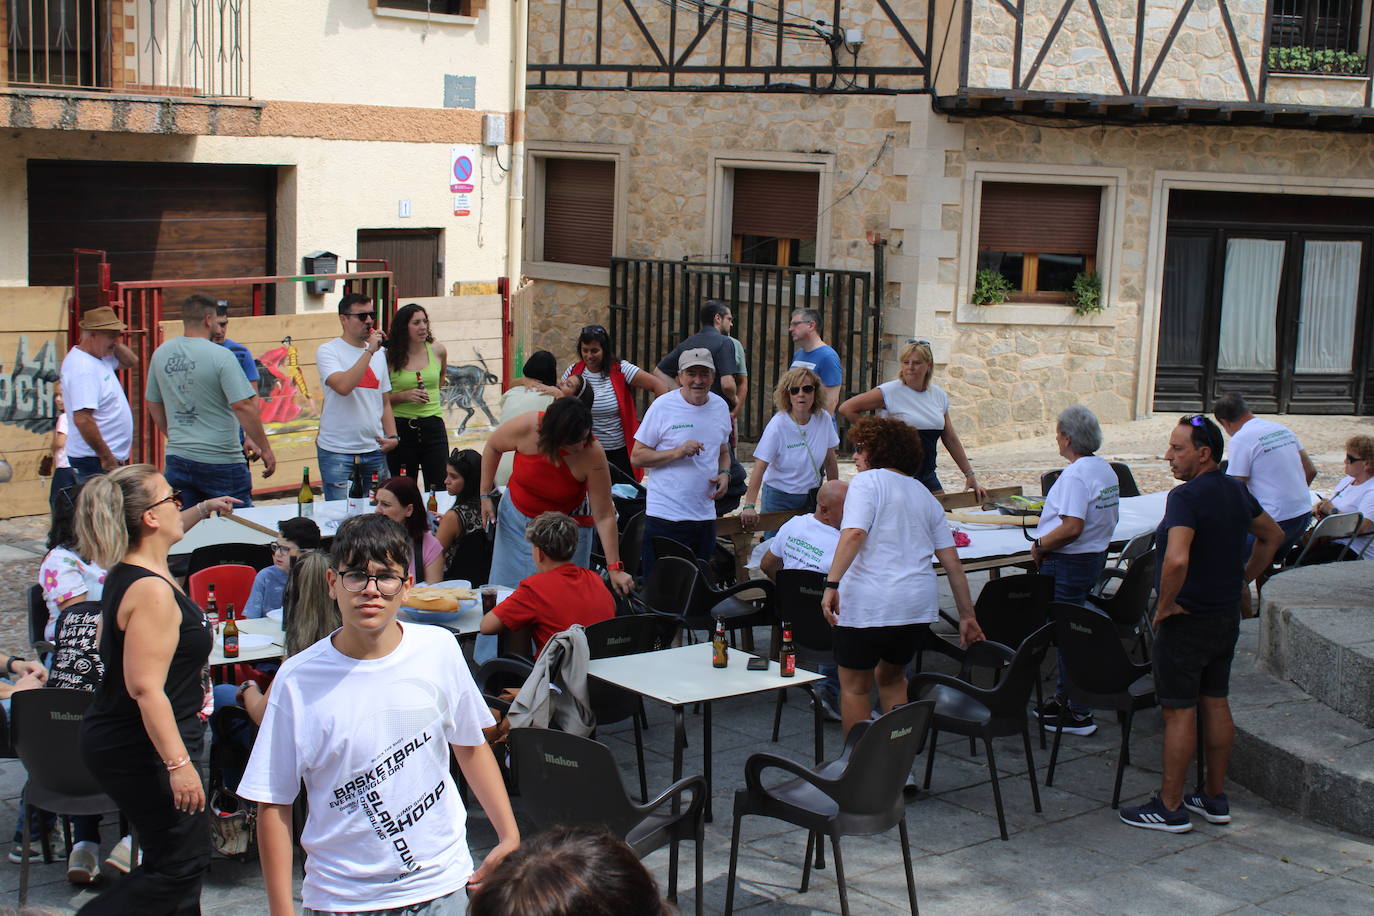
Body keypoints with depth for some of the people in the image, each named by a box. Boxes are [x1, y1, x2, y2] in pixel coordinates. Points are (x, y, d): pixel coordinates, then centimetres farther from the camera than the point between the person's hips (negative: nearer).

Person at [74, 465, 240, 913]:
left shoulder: (127, 571, 7)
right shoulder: (152, 591, -24)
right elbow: (146, 689, -28)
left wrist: (202, 510, 48)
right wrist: (179, 764, -28)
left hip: (121, 740, 11)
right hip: (145, 750, -11)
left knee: (173, 859, 17)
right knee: (181, 864, -4)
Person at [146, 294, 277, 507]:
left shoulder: (160, 355, 5)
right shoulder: (220, 356, -14)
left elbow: (154, 406, 15)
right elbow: (243, 406, -19)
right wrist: (265, 449, -11)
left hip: (177, 458, 6)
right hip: (220, 462, -6)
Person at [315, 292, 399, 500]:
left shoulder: (379, 354, 14)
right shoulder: (328, 351, -5)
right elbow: (343, 387, -23)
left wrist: (392, 436, 4)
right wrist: (369, 351, -18)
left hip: (374, 450, 6)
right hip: (337, 451, -5)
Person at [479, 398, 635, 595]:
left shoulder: (593, 454, -29)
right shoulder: (527, 427, -27)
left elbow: (604, 517, -24)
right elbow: (492, 447, -3)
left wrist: (615, 568, -25)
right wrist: (485, 495, -1)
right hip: (516, 517, 2)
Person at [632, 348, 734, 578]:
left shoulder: (720, 406, 9)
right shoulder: (663, 406, -8)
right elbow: (637, 457, -7)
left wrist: (724, 473, 1)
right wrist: (677, 452, -20)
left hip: (705, 515, 5)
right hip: (666, 514, -5)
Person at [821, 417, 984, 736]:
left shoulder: (867, 482, -2)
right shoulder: (925, 495, 18)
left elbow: (854, 533, -20)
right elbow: (952, 563, 15)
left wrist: (832, 584, -25)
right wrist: (967, 615, 17)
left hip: (870, 603, -7)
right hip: (921, 602, 7)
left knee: (854, 686, 7)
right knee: (891, 676, 26)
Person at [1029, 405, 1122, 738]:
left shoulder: (1075, 475, -21)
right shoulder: (1105, 469, 9)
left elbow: (1072, 527, -29)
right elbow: (1110, 518, 17)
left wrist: (1040, 544, -16)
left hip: (1068, 563, -10)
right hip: (1096, 556, 10)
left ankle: (1077, 714, 3)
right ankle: (1067, 698, 29)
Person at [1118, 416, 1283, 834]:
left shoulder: (1187, 497, -22)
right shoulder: (1236, 491, 6)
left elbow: (1176, 559, -36)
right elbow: (1272, 535, 22)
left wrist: (1165, 606, -22)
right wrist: (1243, 579, 19)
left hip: (1186, 622, -9)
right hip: (1227, 616, 9)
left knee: (1179, 712, -1)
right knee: (1215, 704, 16)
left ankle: (1170, 808, 6)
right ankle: (1215, 798, 25)